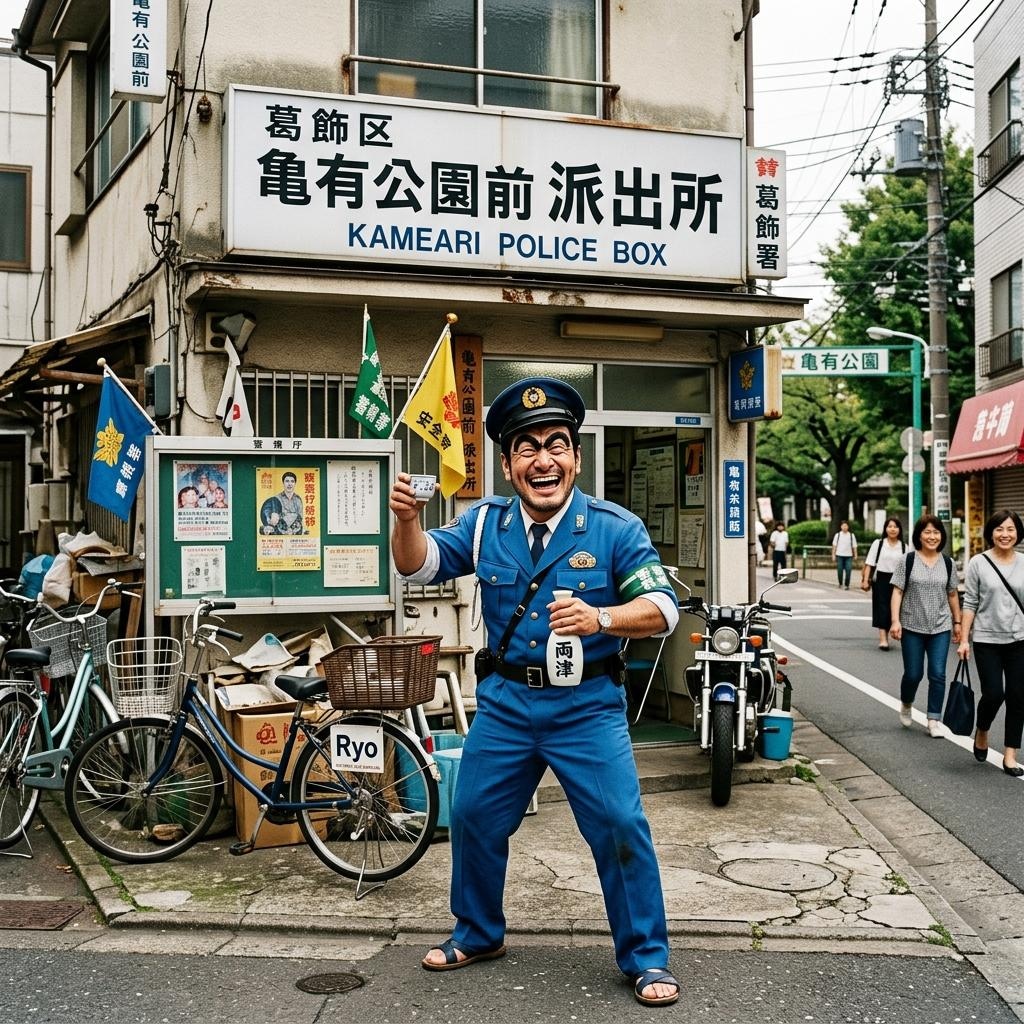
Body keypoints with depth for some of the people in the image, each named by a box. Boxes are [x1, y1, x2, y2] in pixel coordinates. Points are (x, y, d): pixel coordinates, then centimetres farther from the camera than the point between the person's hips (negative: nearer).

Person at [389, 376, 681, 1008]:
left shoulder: (615, 528, -9)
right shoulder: (485, 524, 3)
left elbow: (662, 607, -12)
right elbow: (418, 566, 2)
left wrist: (600, 618, -32)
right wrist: (407, 519, -20)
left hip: (588, 706, -3)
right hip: (505, 701, 4)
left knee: (621, 828, -7)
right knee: (475, 820, 13)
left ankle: (647, 958, 12)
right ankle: (479, 934, 36)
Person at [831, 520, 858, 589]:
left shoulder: (852, 535, 4)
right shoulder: (837, 535, 4)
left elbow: (854, 546, 5)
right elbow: (834, 546, 6)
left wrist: (855, 555, 0)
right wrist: (833, 555, 2)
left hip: (848, 556, 0)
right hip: (839, 555, 0)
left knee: (848, 570, -7)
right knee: (840, 570, 4)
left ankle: (847, 585, 0)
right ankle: (840, 584, 20)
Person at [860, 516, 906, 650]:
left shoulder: (904, 546, 5)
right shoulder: (878, 543, 0)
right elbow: (869, 563, -1)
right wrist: (865, 579, -8)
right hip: (881, 579, -2)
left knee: (893, 609, 7)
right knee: (882, 608, -6)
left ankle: (885, 636, 22)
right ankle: (882, 639, -9)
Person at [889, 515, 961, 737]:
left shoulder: (948, 563, 5)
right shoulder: (907, 561, -3)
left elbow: (952, 595, 13)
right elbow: (897, 592, -5)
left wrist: (957, 622, 14)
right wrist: (895, 621, -13)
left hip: (941, 628, 2)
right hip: (912, 627, -2)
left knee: (937, 674, -3)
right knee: (913, 674, 3)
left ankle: (933, 721, 6)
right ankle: (906, 706, 34)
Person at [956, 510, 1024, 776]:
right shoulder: (979, 563, -3)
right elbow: (970, 603, -2)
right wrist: (964, 639, -5)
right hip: (987, 640, -2)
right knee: (993, 694, -8)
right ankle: (982, 733, 24)